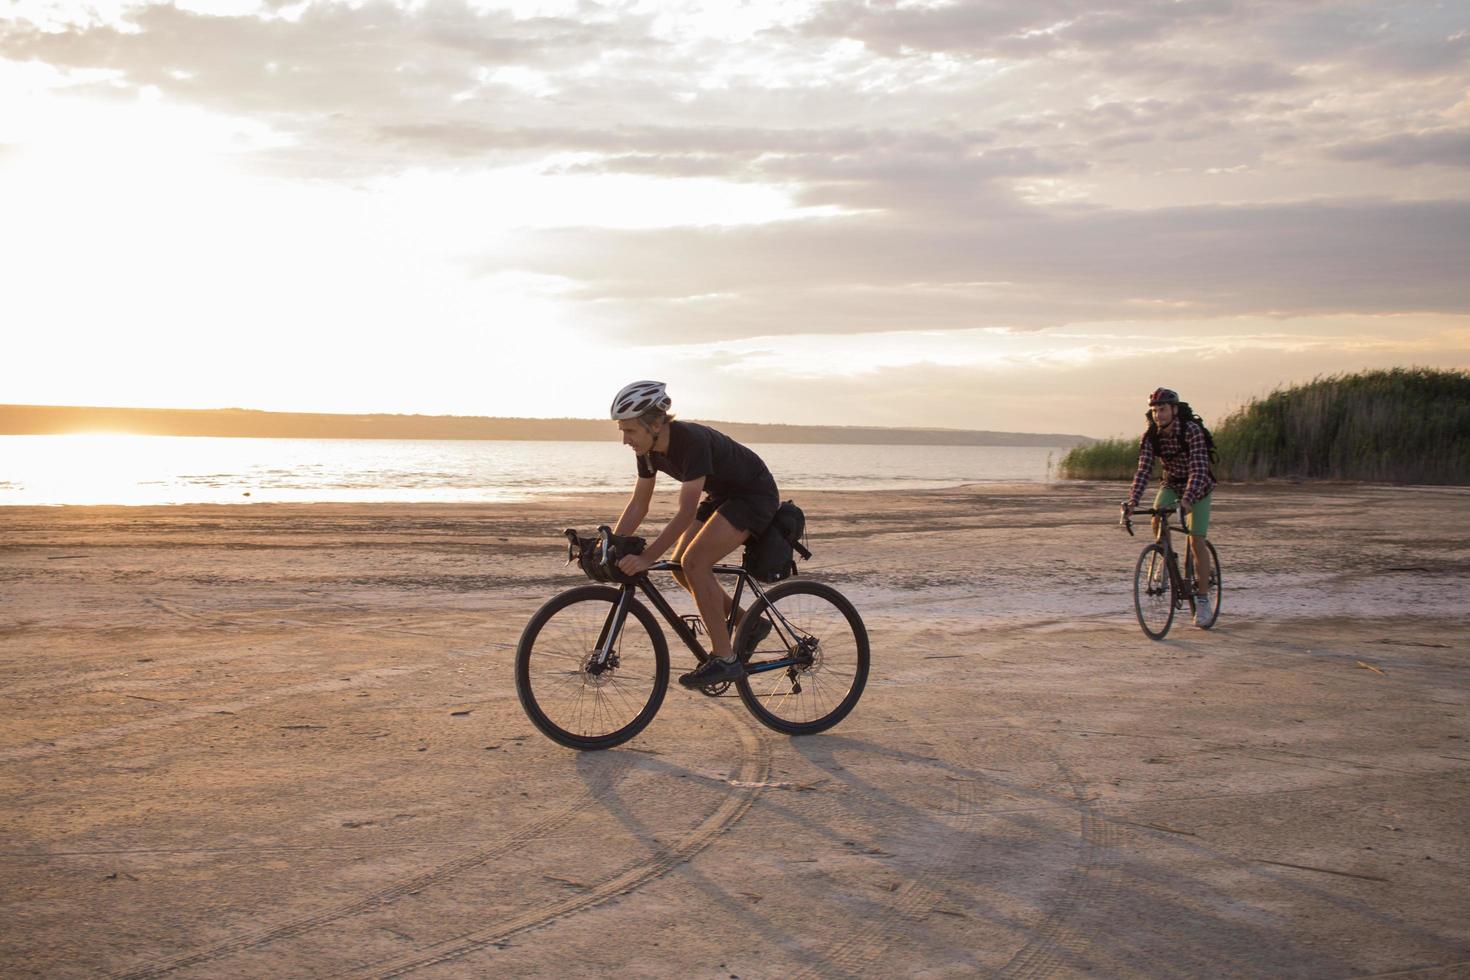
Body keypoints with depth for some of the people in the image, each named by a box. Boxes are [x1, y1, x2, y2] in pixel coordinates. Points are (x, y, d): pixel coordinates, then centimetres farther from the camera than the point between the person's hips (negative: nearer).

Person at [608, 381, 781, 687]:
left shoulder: (692, 441, -34)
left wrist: (646, 558, -40)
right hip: (723, 495, 9)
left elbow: (686, 513, -36)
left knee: (694, 562, -21)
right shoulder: (649, 450, -9)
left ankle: (724, 659, -14)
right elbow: (638, 505, 0)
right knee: (680, 566, 1)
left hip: (755, 494, -9)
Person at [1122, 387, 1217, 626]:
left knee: (1196, 542, -11)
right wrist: (1132, 501, -35)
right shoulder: (1151, 436, -14)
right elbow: (1143, 469, -21)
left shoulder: (1192, 431, -27)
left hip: (1198, 486, -4)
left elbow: (1198, 468, -35)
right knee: (1157, 521, -26)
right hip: (1172, 483, 4)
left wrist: (1188, 498, -49)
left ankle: (1202, 600, -1)